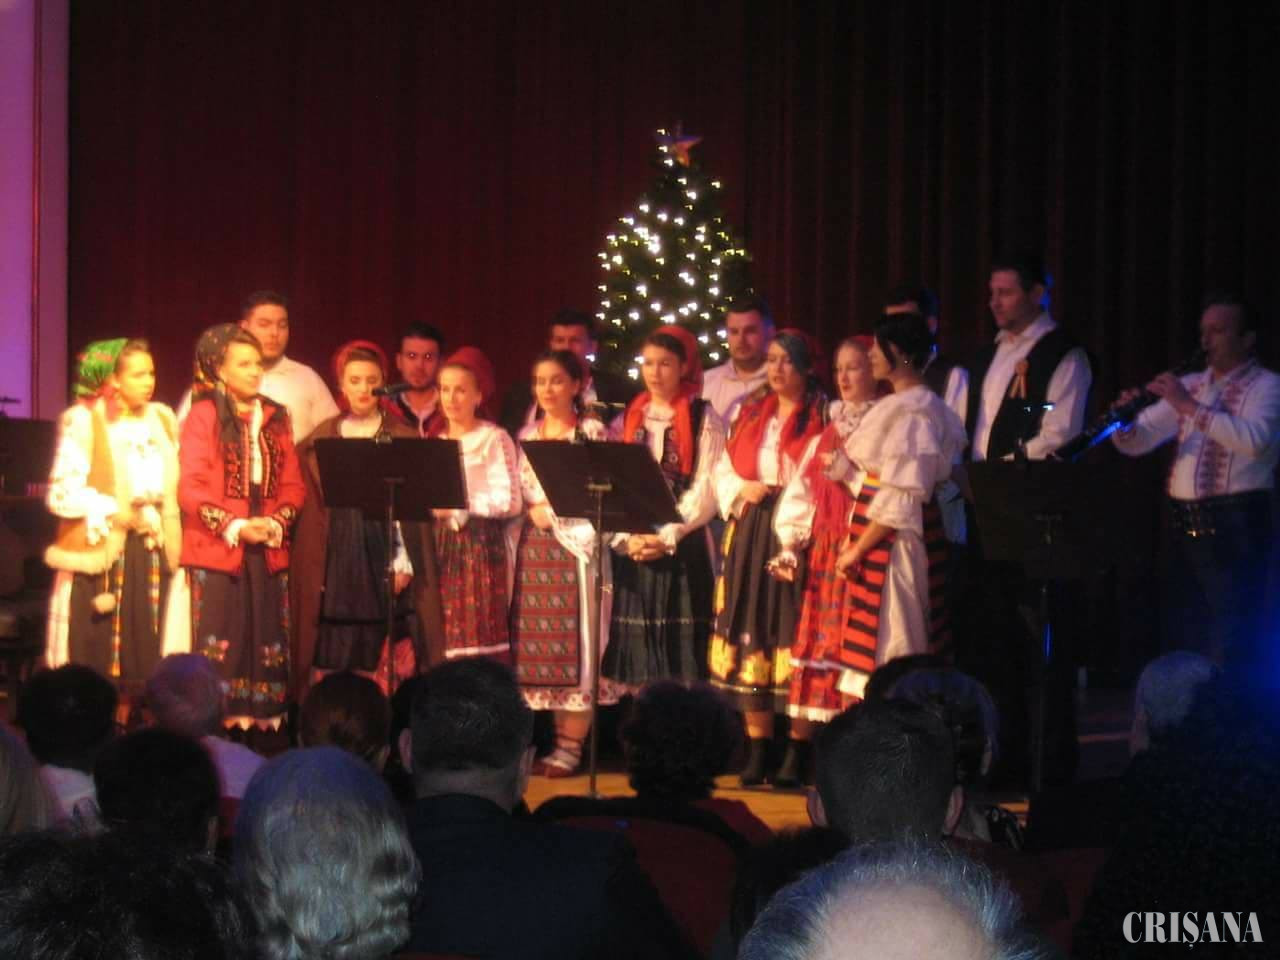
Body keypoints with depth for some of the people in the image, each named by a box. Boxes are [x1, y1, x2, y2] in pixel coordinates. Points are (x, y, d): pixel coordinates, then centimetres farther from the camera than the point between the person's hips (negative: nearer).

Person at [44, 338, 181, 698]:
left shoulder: (162, 421, 13)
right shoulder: (84, 423, -4)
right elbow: (63, 493, -11)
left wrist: (168, 532, 4)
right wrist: (118, 514, -16)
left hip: (151, 556, 5)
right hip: (102, 554, -5)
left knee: (145, 656, 2)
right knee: (96, 660, -6)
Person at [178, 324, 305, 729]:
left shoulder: (275, 417, 14)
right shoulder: (204, 416, -2)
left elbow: (292, 484, 12)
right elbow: (191, 488, -7)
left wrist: (277, 523, -5)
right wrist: (235, 527, -14)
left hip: (269, 551, 5)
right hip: (216, 549, -5)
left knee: (268, 647, 3)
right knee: (221, 649, -5)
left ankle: (265, 722, 7)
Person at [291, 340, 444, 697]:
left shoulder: (403, 439, 7)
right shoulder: (320, 440, 12)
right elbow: (310, 506, 10)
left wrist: (405, 562, -8)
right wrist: (312, 568, 1)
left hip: (385, 556, -1)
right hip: (336, 558, 1)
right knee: (332, 664, -3)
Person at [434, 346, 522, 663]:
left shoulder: (494, 439, -4)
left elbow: (509, 501, -12)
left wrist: (458, 506, -16)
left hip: (480, 544, -6)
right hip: (441, 545, 6)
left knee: (479, 637, -8)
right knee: (444, 636, 3)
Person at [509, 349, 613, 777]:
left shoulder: (592, 432, 0)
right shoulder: (527, 434, 16)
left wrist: (555, 513, -9)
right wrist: (531, 511, -1)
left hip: (575, 546, -5)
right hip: (530, 548, 5)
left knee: (573, 642, -7)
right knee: (533, 643, 1)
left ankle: (571, 745, -4)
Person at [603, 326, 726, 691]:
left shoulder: (703, 418, 2)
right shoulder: (630, 417, 15)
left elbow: (706, 489, -6)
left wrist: (667, 538, -14)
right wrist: (626, 537, -6)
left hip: (682, 548, -4)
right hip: (631, 547, 4)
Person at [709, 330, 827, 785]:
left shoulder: (823, 415, 0)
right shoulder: (749, 411, 16)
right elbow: (723, 470, 19)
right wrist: (742, 491, -2)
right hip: (749, 533, 5)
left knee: (793, 634, -7)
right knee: (749, 635, 3)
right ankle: (757, 750, 8)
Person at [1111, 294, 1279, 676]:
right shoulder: (1189, 385, 16)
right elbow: (1137, 442, 13)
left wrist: (1190, 407, -24)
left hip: (1234, 526, -7)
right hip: (1183, 524, 7)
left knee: (1231, 648, -7)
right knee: (1181, 639, 12)